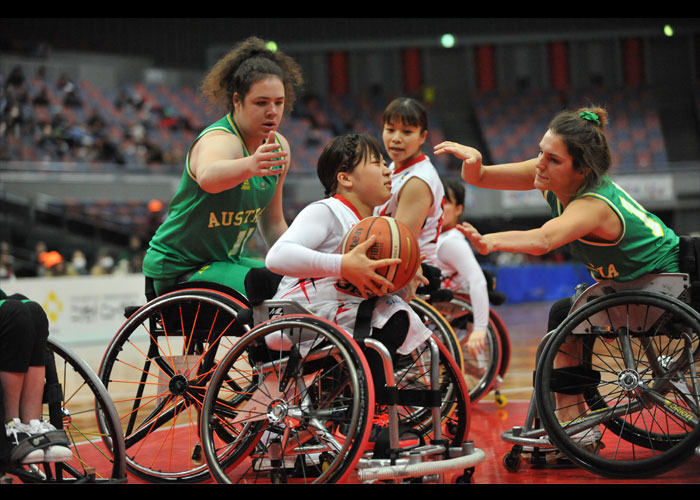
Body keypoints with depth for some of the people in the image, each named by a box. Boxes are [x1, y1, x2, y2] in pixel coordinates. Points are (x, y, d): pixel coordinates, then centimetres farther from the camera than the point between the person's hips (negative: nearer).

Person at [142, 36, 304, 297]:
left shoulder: (278, 146, 2)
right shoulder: (220, 141, -23)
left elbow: (273, 222, 14)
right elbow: (208, 176, -50)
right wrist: (249, 165, -70)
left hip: (225, 262, 8)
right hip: (177, 268, -8)